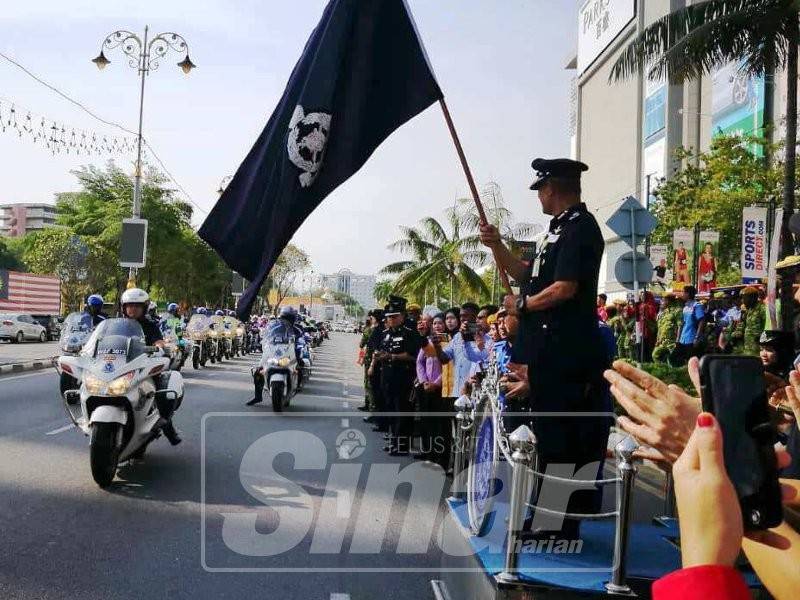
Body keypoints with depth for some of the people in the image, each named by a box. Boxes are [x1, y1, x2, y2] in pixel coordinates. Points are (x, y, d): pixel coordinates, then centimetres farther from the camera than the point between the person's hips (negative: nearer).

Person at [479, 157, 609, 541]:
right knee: (547, 432, 16)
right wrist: (497, 247, 11)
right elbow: (529, 276, 22)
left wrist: (524, 304, -8)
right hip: (550, 350, 10)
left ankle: (561, 526, 7)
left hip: (566, 354, -10)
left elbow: (565, 287, -22)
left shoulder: (580, 228, -13)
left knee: (559, 437, -3)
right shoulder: (559, 229, 18)